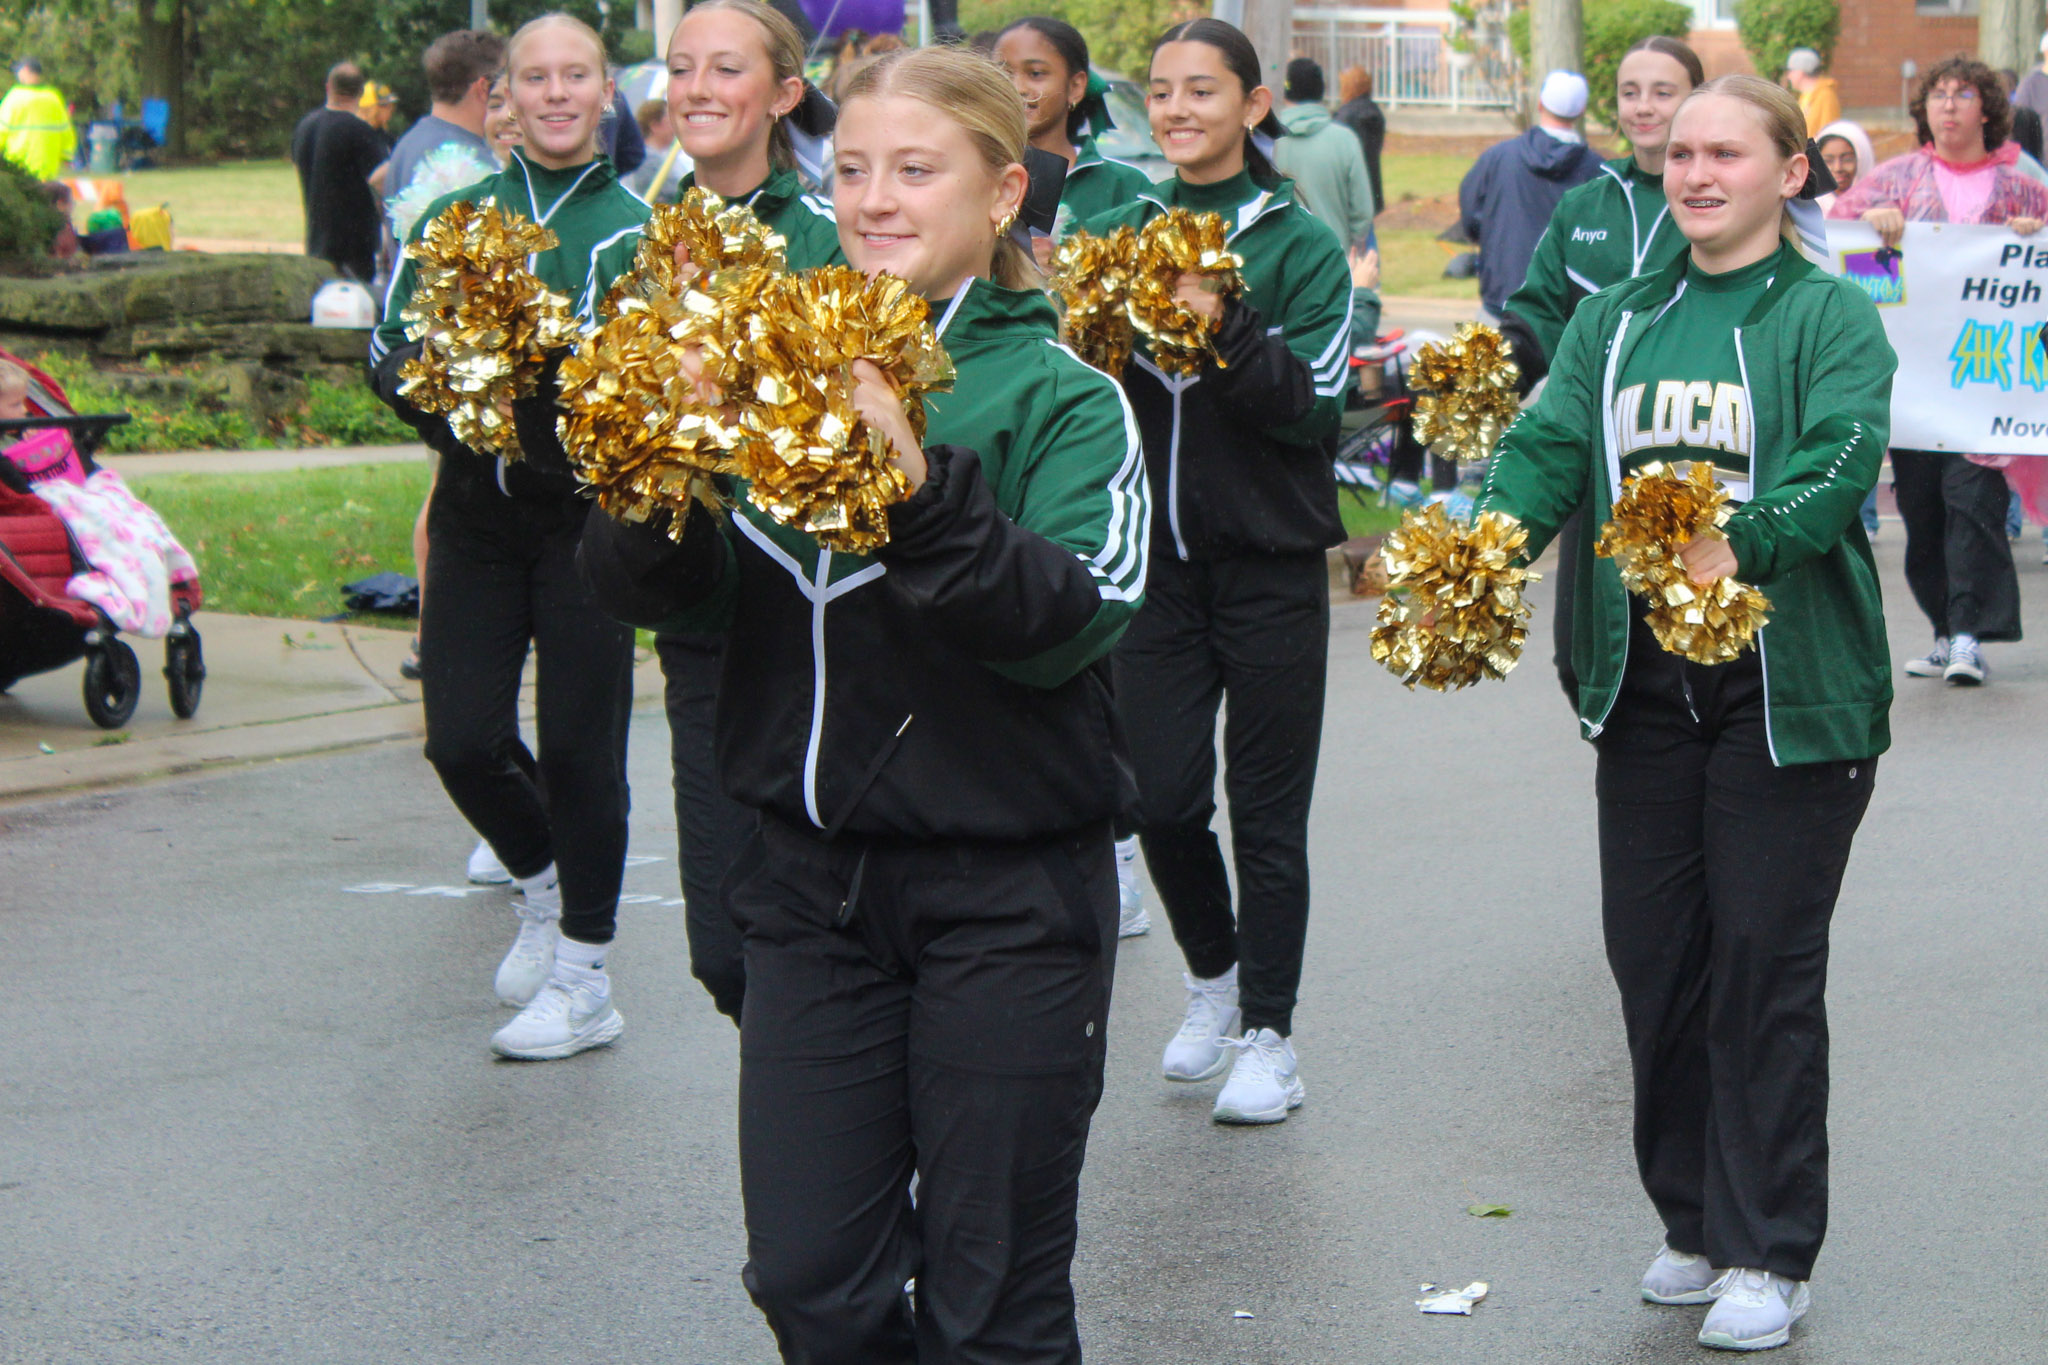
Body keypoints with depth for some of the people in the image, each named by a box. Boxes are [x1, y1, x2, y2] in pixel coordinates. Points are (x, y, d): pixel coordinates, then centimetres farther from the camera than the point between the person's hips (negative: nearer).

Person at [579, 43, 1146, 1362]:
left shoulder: (1059, 397, -6)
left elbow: (1074, 619, -20)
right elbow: (650, 589, -4)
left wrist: (919, 487, -32)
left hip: (1007, 892, -3)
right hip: (816, 874, 4)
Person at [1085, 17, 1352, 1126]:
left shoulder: (1300, 246, -3)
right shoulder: (1120, 233, 7)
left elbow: (1317, 406, -13)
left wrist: (1222, 328, -26)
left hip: (1269, 561, -3)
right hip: (1153, 553, 3)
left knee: (1266, 811, 3)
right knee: (1161, 796, 1)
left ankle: (1267, 1031, 14)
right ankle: (1212, 975, 27)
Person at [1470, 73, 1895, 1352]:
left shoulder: (1831, 316, -3)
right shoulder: (1615, 322, 13)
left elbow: (1841, 462, -19)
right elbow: (1548, 448, 1)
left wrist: (1739, 546, -37)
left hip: (1789, 686, -5)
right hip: (1644, 682, 5)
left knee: (1764, 960, -3)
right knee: (1652, 953, 9)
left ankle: (1770, 1253, 8)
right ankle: (1695, 1220, 24)